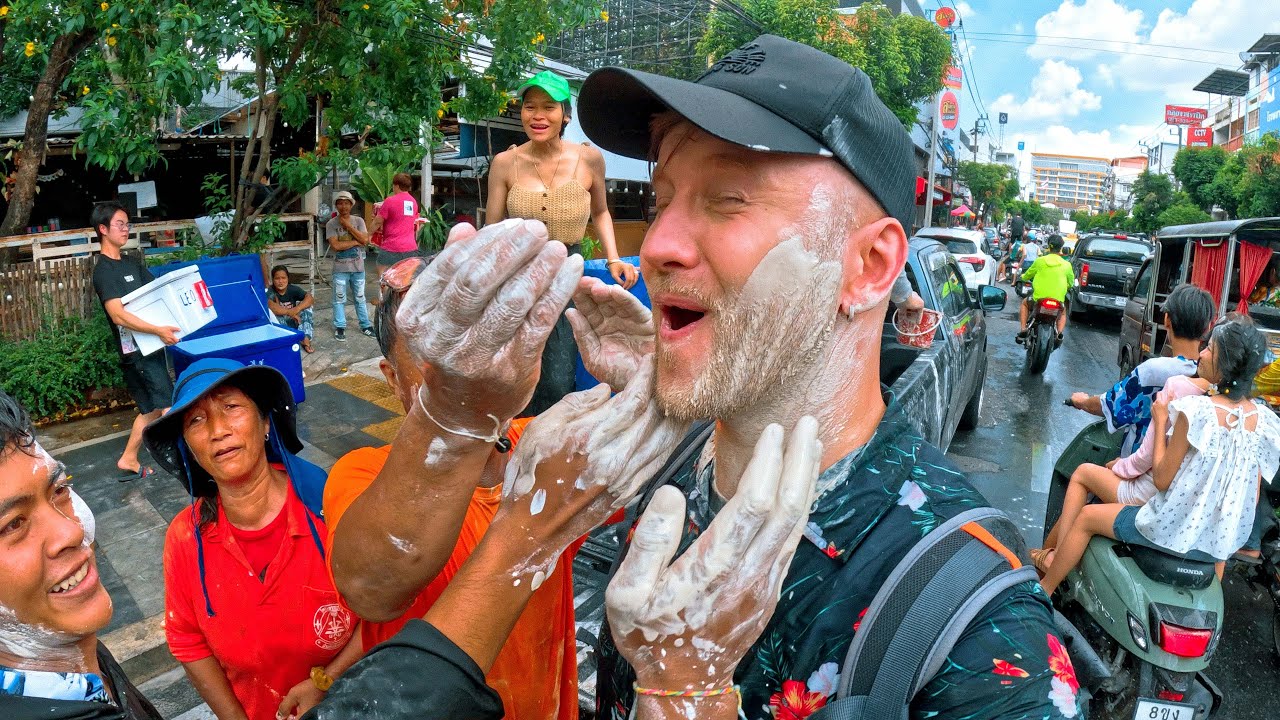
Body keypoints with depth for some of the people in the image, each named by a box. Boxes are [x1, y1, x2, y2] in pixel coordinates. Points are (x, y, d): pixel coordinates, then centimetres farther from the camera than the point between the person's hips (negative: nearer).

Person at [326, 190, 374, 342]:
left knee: (360, 298, 13)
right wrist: (355, 242, -13)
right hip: (340, 268, -2)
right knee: (339, 299, 5)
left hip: (358, 267, 2)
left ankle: (365, 325, 22)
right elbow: (335, 245, -16)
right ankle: (340, 327, 14)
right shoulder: (331, 223, -6)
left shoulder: (358, 220, 0)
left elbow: (365, 240, -12)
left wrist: (348, 226, -12)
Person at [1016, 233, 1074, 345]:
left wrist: (1023, 277, 36)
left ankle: (1023, 331, 14)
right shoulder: (1066, 265, -1)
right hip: (1058, 300, 2)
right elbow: (1071, 284, 12)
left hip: (1039, 298, -1)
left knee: (1024, 304, 30)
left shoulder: (1040, 261, -3)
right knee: (1063, 313, 35)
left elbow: (1026, 276, 12)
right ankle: (1059, 333, 8)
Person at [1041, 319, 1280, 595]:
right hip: (1224, 541, 6)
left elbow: (1162, 479, -15)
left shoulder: (1197, 409, -23)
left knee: (1086, 517, 14)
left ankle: (1044, 589, 27)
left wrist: (1160, 423, -7)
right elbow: (1252, 497, 3)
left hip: (1176, 530, -6)